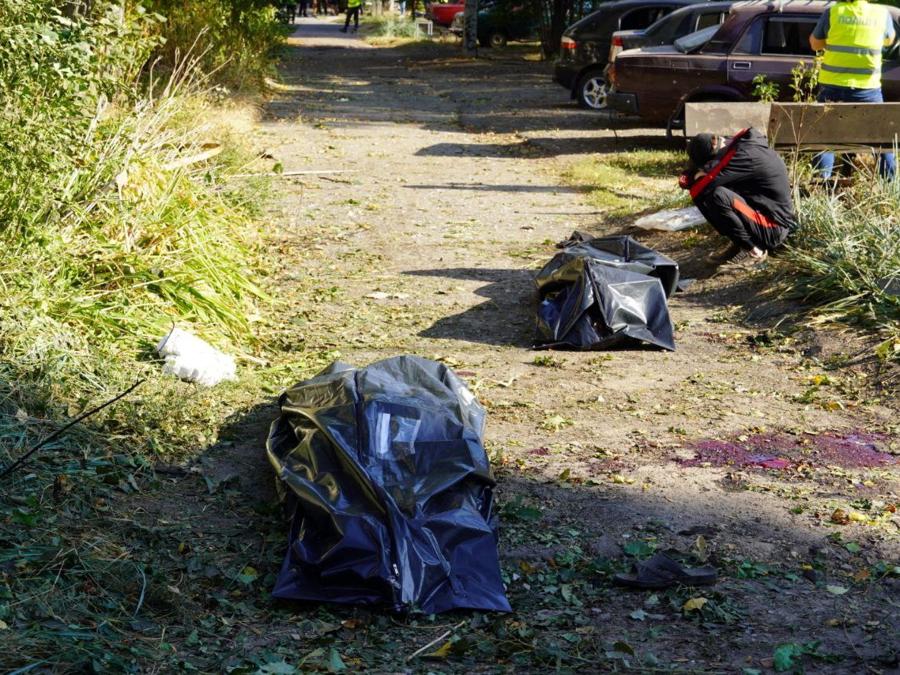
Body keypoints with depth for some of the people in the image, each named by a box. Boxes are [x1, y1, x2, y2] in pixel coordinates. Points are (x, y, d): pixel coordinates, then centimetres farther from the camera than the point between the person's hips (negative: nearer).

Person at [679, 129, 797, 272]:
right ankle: (742, 243, 10)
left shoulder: (743, 156, -22)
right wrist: (690, 176, -5)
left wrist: (691, 179, -2)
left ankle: (752, 251, -13)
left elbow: (698, 190, -23)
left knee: (716, 196, -28)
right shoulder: (745, 143, 4)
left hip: (773, 229, -9)